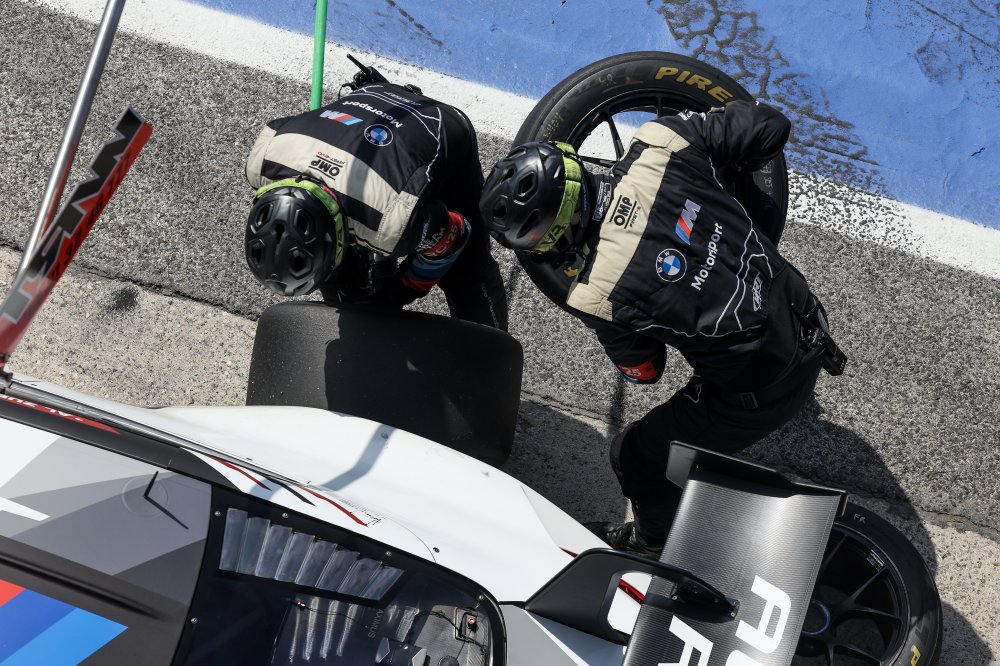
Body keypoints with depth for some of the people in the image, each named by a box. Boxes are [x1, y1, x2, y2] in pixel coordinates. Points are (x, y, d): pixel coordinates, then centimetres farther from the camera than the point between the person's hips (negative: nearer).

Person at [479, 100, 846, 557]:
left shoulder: (597, 297, -28)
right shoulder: (658, 144, -19)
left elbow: (642, 371, -7)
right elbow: (771, 125, -6)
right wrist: (727, 168, 14)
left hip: (763, 393, -6)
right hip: (805, 315, 6)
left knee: (636, 456, 16)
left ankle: (654, 544, 46)